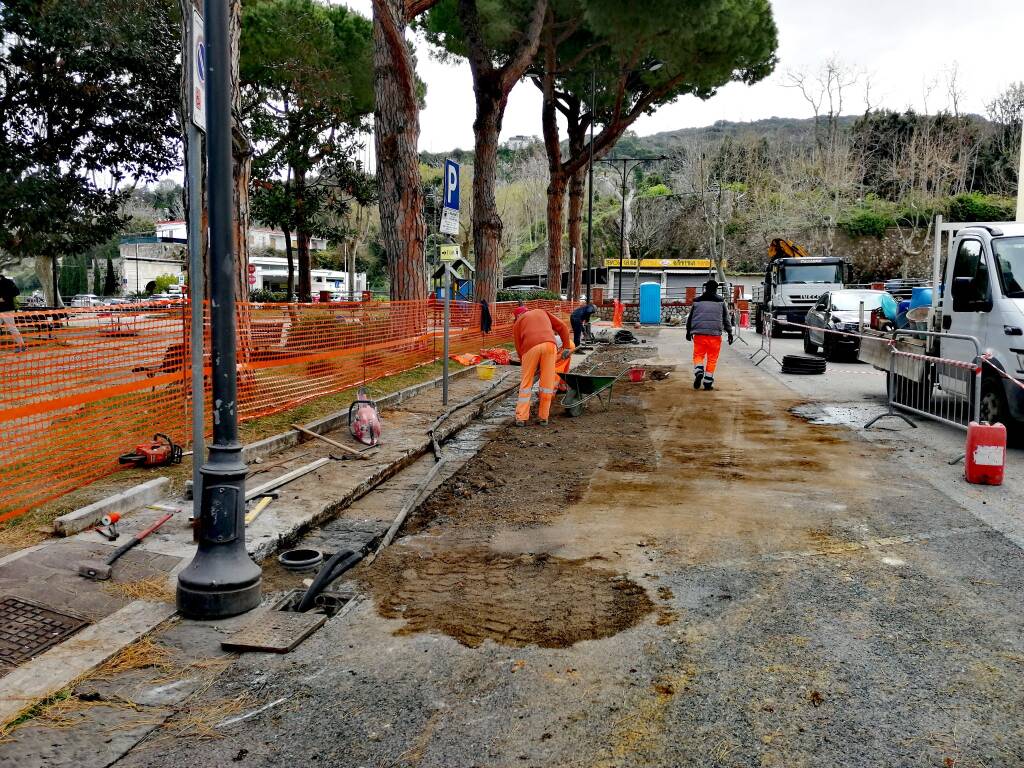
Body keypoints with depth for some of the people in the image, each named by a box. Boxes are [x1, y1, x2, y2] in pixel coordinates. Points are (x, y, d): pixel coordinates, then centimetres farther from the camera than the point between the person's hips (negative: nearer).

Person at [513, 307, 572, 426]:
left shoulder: (517, 323, 26)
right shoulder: (542, 312, 32)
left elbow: (519, 348, 18)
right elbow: (562, 327, 20)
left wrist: (523, 361, 28)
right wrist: (566, 347, 19)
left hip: (531, 347, -1)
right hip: (549, 344, 1)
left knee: (526, 383, 9)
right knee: (547, 383, 10)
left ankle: (521, 418, 6)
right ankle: (543, 417, 13)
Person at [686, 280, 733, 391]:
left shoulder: (697, 301, 9)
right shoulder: (721, 302, 5)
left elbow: (690, 317, 14)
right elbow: (726, 319, 6)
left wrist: (689, 331, 24)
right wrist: (729, 333, 12)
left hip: (699, 333, 1)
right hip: (715, 334, -1)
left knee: (698, 355, 12)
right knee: (712, 359, 7)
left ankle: (699, 372, -15)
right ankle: (708, 382, 7)